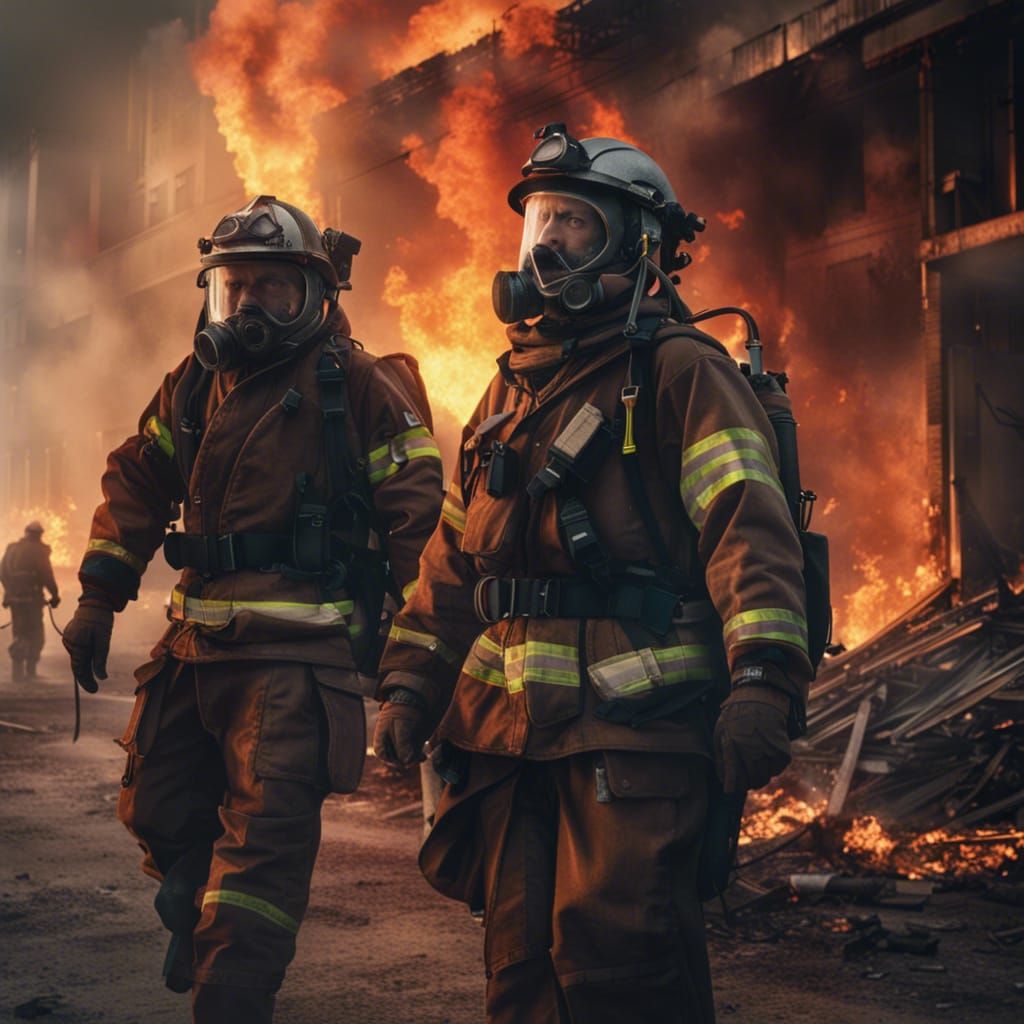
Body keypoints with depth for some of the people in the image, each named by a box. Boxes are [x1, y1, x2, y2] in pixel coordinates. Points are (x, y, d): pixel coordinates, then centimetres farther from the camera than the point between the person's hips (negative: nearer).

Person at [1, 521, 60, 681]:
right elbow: (47, 575, -14)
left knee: (19, 633, 16)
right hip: (32, 598, -5)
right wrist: (55, 595, -5)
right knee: (36, 635, 6)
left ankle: (17, 670, 10)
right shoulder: (38, 550, -10)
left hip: (13, 597, 5)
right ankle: (30, 670, 2)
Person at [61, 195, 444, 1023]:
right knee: (160, 813, 16)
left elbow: (417, 503, -5)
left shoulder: (357, 385, -4)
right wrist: (99, 599, 12)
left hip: (297, 652, -6)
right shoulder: (194, 385, 13)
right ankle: (197, 930, 42)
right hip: (195, 642, 7)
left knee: (263, 839, -9)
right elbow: (135, 485, 19)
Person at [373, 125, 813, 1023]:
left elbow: (750, 529, -14)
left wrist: (763, 684, -25)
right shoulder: (514, 387, 21)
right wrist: (412, 682, 16)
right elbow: (455, 554, 23)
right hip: (509, 728, 7)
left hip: (638, 722, -7)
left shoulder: (680, 372, -2)